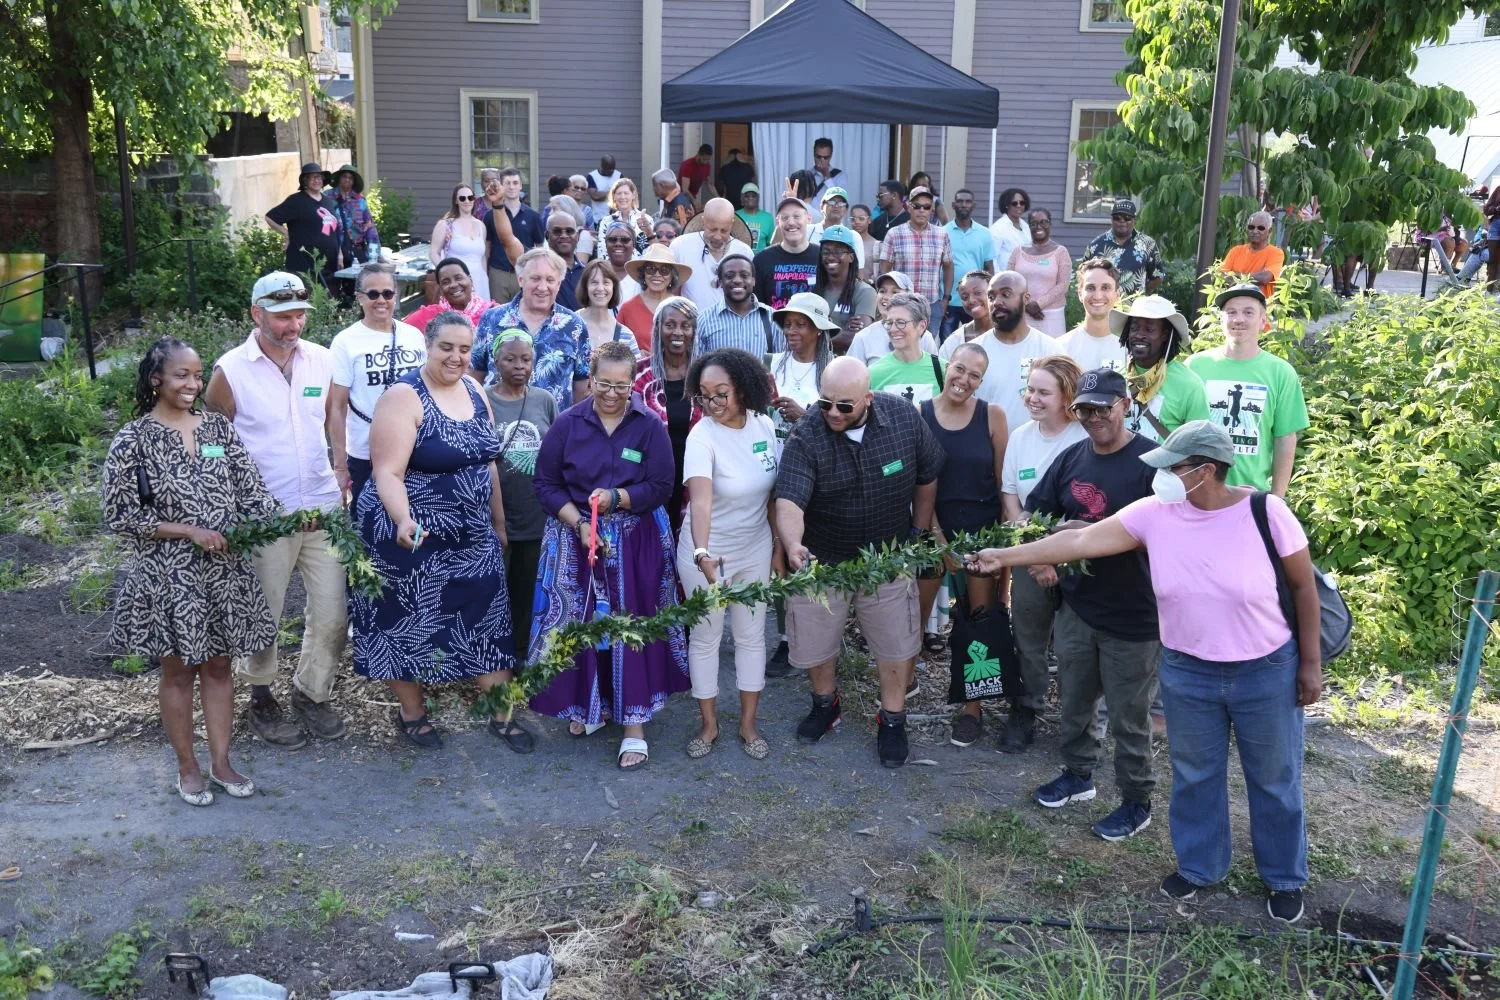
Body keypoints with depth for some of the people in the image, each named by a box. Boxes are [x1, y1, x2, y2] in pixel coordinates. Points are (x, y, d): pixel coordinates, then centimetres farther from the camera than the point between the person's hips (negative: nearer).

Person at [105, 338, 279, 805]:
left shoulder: (219, 427, 2)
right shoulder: (133, 439, -9)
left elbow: (250, 490, 2)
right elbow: (121, 514, -10)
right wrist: (190, 530, -17)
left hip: (225, 569, 4)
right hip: (168, 574, -3)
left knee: (218, 664, 13)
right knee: (178, 669, 10)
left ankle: (220, 761, 26)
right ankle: (187, 767, 26)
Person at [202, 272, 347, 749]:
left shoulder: (322, 360, 3)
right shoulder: (231, 370, -8)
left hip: (324, 509, 4)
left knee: (333, 613, 7)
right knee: (264, 617, 9)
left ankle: (312, 692, 29)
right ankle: (261, 701, 30)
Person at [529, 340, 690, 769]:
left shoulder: (650, 426, -5)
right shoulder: (568, 423, -2)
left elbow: (661, 487, -7)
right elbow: (546, 483, -1)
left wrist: (616, 498, -21)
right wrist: (579, 523, -14)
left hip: (636, 541, -1)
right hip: (576, 537, 1)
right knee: (580, 623, 7)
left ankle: (634, 724, 6)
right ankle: (588, 703, 29)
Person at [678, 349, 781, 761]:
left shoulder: (764, 425, -9)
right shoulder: (702, 437, -25)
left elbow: (773, 492, 3)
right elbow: (700, 499, -42)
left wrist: (778, 548, 6)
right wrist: (702, 554, -56)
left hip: (755, 549, 5)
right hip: (707, 552, -4)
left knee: (752, 635, 15)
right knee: (706, 637, 11)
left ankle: (748, 723, 32)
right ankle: (709, 723, 30)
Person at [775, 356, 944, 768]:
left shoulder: (904, 417, -16)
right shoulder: (805, 438, -23)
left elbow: (927, 477, -1)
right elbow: (789, 501, -35)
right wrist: (793, 545, -55)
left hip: (888, 560, 1)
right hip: (822, 561, -1)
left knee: (897, 642, 9)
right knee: (815, 641, 14)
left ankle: (892, 720, 32)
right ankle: (825, 704, 42)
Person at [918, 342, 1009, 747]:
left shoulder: (992, 415, -6)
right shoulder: (920, 414, -4)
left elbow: (1003, 479, -2)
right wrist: (932, 528, -7)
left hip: (982, 528, 0)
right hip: (933, 527, 1)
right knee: (915, 614, 5)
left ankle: (972, 708, 20)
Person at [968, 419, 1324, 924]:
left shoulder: (1265, 512, -19)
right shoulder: (1154, 514, -12)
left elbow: (1304, 586, -8)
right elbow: (1079, 541, -11)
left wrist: (1310, 663, -4)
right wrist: (1004, 556, -13)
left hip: (1266, 672, -2)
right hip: (1187, 673, 3)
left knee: (1274, 780, 16)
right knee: (1194, 775, 19)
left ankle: (1285, 878, 38)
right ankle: (1198, 866, 42)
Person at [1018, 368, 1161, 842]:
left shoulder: (1152, 461, -15)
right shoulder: (1071, 458, 5)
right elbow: (1034, 515, 10)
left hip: (1133, 616, -6)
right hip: (1076, 606, 6)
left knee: (1128, 718, 9)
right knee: (1073, 702, 21)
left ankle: (1137, 802, 27)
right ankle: (1078, 773, 42)